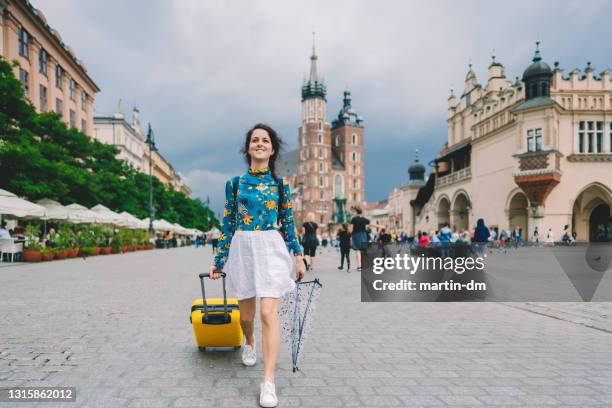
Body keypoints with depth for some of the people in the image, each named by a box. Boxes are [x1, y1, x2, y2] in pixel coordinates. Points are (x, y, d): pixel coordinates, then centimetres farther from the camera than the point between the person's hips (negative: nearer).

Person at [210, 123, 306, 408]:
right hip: (241, 250, 2)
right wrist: (219, 260, 8)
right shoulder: (235, 183, 6)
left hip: (272, 249, -1)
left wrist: (298, 256, 3)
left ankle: (268, 381, -6)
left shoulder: (280, 183, 5)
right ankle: (249, 343, 49)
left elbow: (288, 222, 7)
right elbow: (228, 223, 8)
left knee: (268, 313, -13)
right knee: (246, 313, 14)